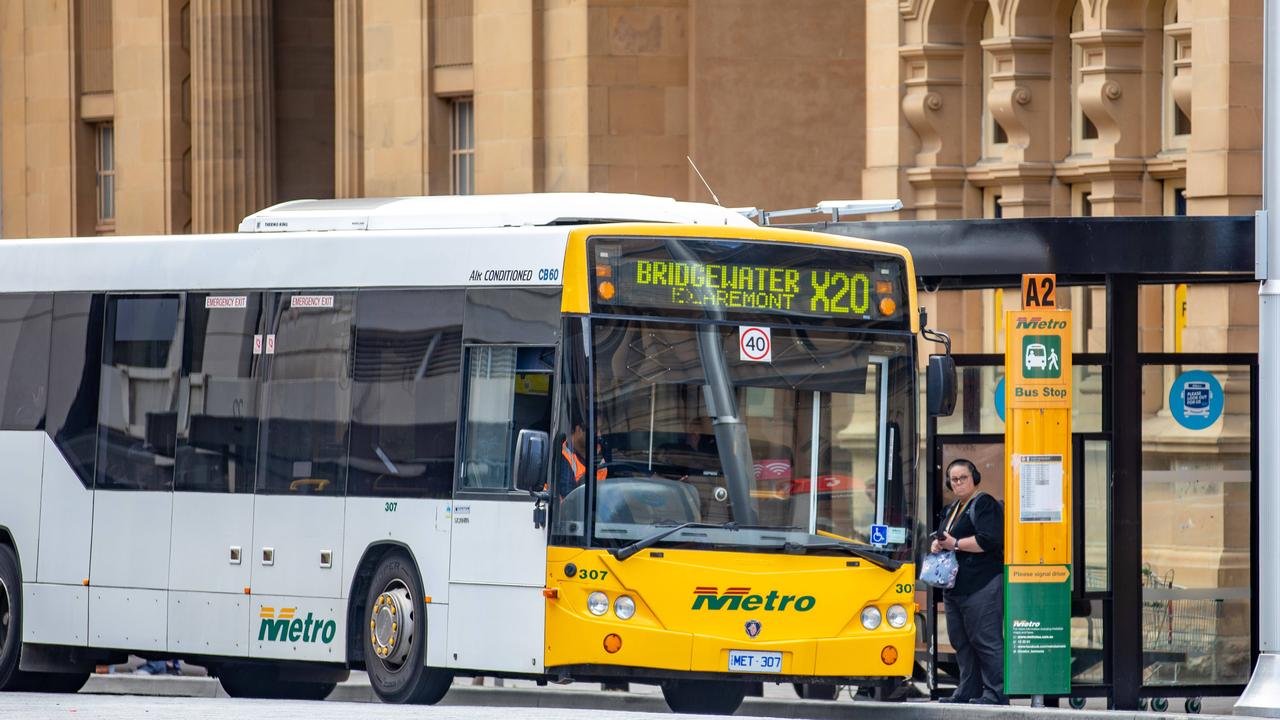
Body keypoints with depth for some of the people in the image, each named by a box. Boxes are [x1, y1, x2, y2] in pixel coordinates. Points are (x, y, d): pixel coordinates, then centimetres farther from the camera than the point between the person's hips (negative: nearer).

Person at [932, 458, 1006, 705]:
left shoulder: (984, 505, -6)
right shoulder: (950, 510, 22)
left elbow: (989, 540, -18)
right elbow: (943, 537, 32)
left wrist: (955, 544, -13)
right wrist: (937, 544, 8)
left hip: (982, 586, -10)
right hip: (955, 588, 10)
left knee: (985, 640, -12)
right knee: (960, 641, 10)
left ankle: (996, 692, -12)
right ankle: (967, 691, 14)